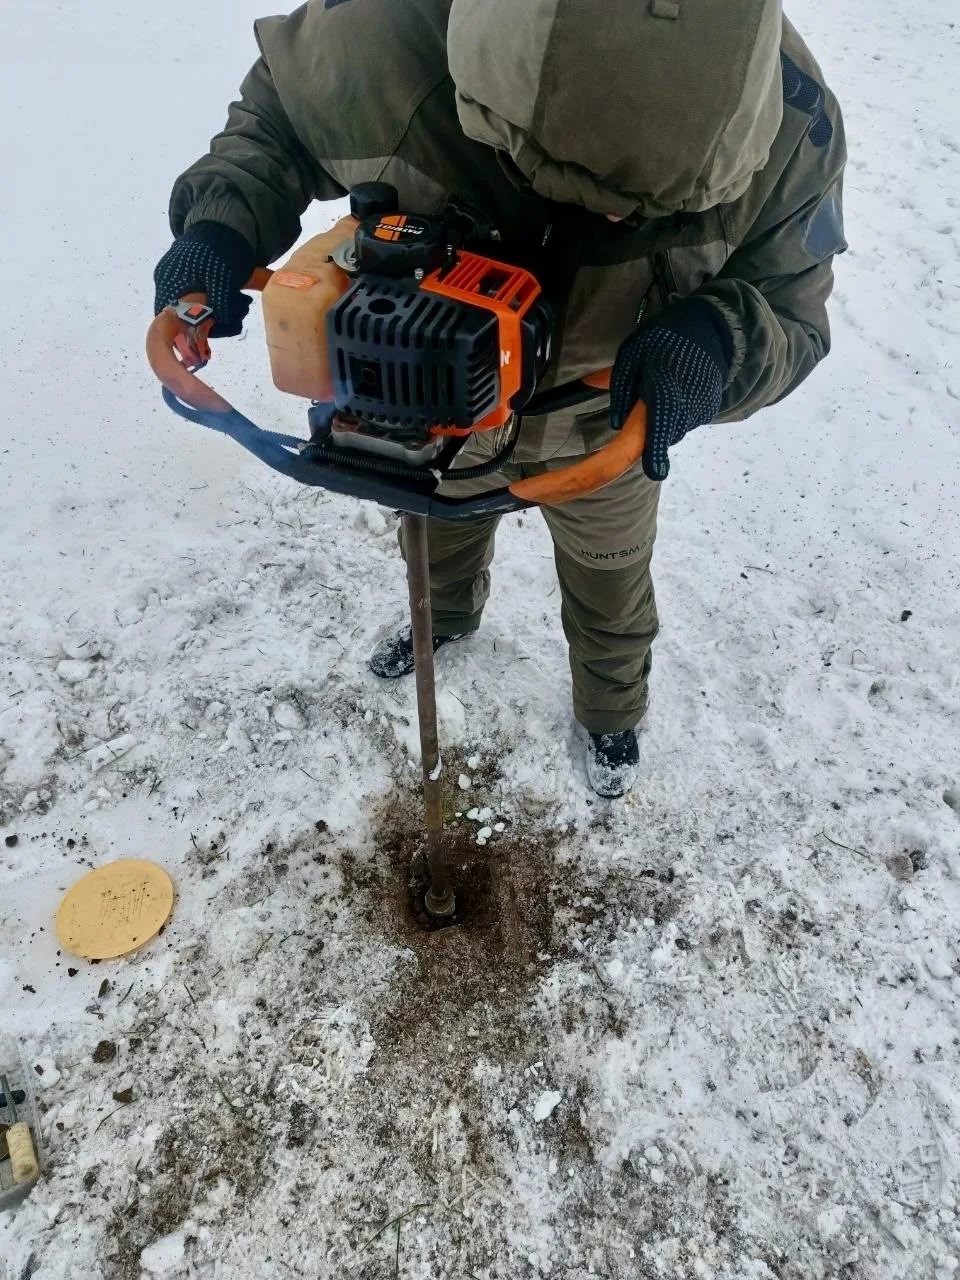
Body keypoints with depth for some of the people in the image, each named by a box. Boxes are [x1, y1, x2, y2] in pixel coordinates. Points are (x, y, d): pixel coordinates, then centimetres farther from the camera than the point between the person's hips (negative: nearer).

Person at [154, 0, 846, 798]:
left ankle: (612, 715, 60)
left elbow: (793, 321, -20)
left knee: (609, 590, 24)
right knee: (442, 531, 32)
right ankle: (448, 615, 71)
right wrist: (224, 219, -35)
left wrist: (718, 345, -45)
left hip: (607, 430, 0)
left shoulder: (791, 131, -35)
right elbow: (274, 112, -14)